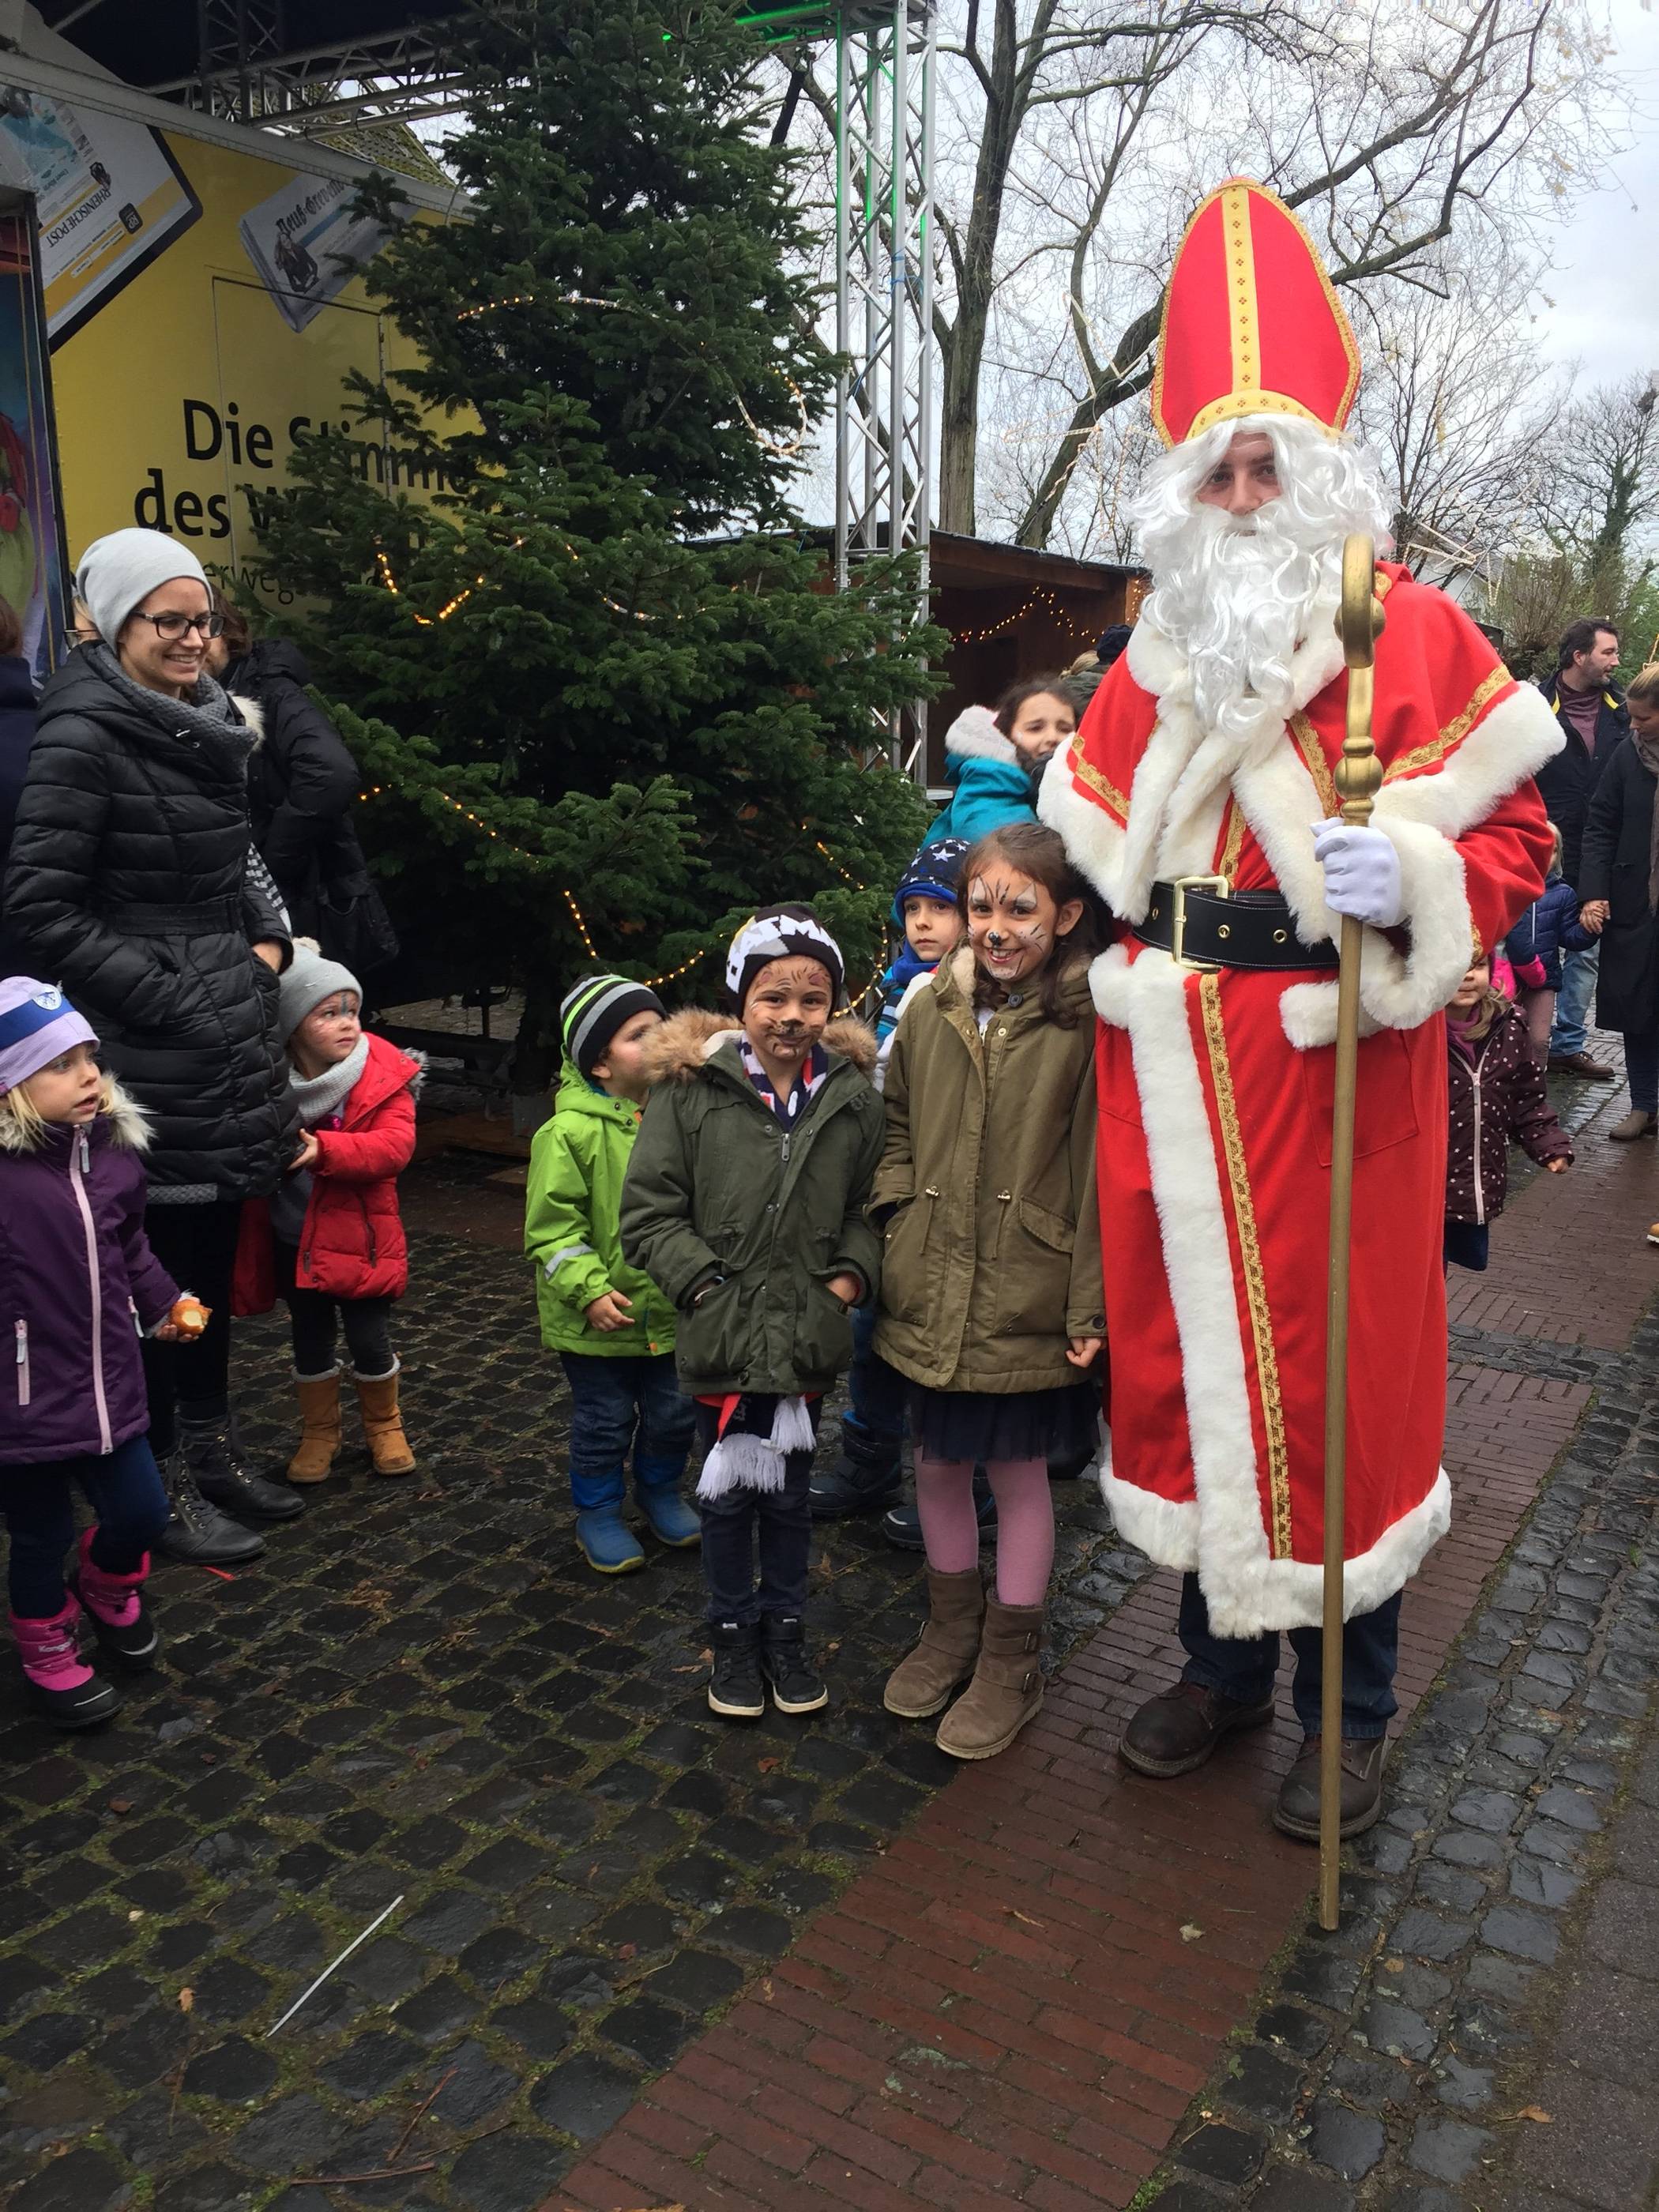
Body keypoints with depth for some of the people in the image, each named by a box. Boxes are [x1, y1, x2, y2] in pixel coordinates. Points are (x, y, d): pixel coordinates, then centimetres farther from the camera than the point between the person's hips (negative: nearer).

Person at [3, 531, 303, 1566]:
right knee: (158, 1258, 1)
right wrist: (165, 999, -15)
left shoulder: (208, 725, 10)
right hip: (147, 1047, -8)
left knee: (216, 1246, 15)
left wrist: (269, 940, 6)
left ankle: (215, 1450, 30)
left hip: (230, 1024, 8)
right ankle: (163, 1489, 16)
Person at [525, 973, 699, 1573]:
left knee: (673, 1413, 18)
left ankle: (660, 1491, 42)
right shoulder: (570, 1132, -17)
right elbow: (551, 1227, -16)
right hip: (598, 1318, -4)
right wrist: (589, 1289, -23)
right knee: (604, 1421, 11)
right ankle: (598, 1513, 32)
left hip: (673, 1309, 5)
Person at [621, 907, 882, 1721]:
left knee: (790, 1493, 17)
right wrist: (705, 1283, -13)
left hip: (810, 1339, 2)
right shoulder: (690, 1088, -10)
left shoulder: (854, 1096, -3)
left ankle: (784, 1626, 38)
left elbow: (866, 1209, 9)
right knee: (729, 1494, 14)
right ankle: (733, 1635, 34)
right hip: (722, 1338, -2)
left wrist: (851, 1275, -6)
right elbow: (648, 1212, -6)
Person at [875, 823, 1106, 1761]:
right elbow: (896, 1118, 17)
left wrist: (1090, 1305, -14)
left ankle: (1012, 1661, 29)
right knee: (938, 1463, 17)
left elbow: (1100, 1173, -13)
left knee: (1020, 1470, 10)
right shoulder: (933, 1009, 3)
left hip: (1027, 1304, -4)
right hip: (929, 1294, 5)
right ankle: (953, 1629, 40)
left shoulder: (1086, 1021, -11)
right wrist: (896, 1205, 2)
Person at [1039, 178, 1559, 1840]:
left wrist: (1412, 880, -23)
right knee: (1186, 1346, 11)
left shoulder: (1414, 635, -1)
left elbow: (1512, 836, -4)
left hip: (1336, 1067, -5)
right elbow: (1101, 848, 23)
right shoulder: (1151, 662, 14)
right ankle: (1222, 1661, 33)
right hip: (1176, 1075, 5)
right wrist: (1106, 958, 10)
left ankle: (1350, 1714, 24)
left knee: (1339, 1367, 3)